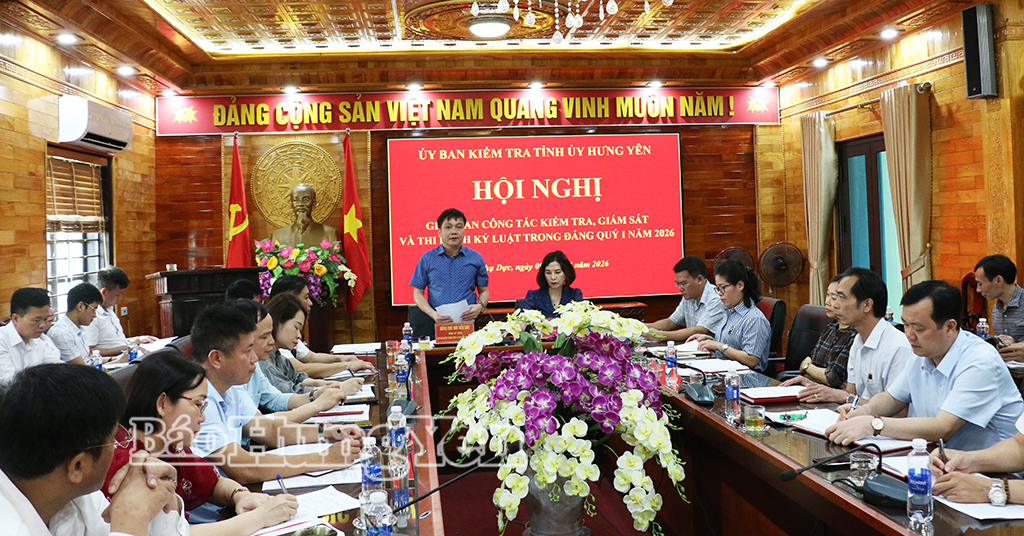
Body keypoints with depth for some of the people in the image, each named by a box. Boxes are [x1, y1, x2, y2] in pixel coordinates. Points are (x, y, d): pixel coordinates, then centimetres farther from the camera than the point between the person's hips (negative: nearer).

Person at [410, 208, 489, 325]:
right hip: (437, 324, -1)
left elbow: (484, 291, 19)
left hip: (467, 322, 1)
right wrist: (433, 314, -7)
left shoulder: (476, 258, 13)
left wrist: (480, 306, -4)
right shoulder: (427, 258, 10)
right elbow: (418, 293, 11)